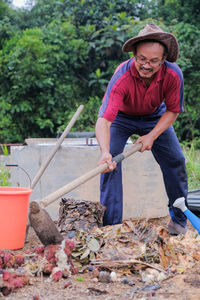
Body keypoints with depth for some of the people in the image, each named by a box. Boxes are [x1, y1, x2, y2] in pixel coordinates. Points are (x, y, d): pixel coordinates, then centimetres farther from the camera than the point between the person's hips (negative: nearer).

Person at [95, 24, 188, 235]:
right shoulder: (122, 77, -41)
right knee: (111, 163, -19)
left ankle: (179, 218, 17)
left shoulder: (173, 74, -32)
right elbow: (103, 120, -50)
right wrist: (104, 152, -66)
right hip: (121, 117, -3)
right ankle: (111, 224, -9)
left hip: (154, 117, 3)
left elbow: (172, 110, -14)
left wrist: (152, 136, -27)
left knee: (175, 160, -2)